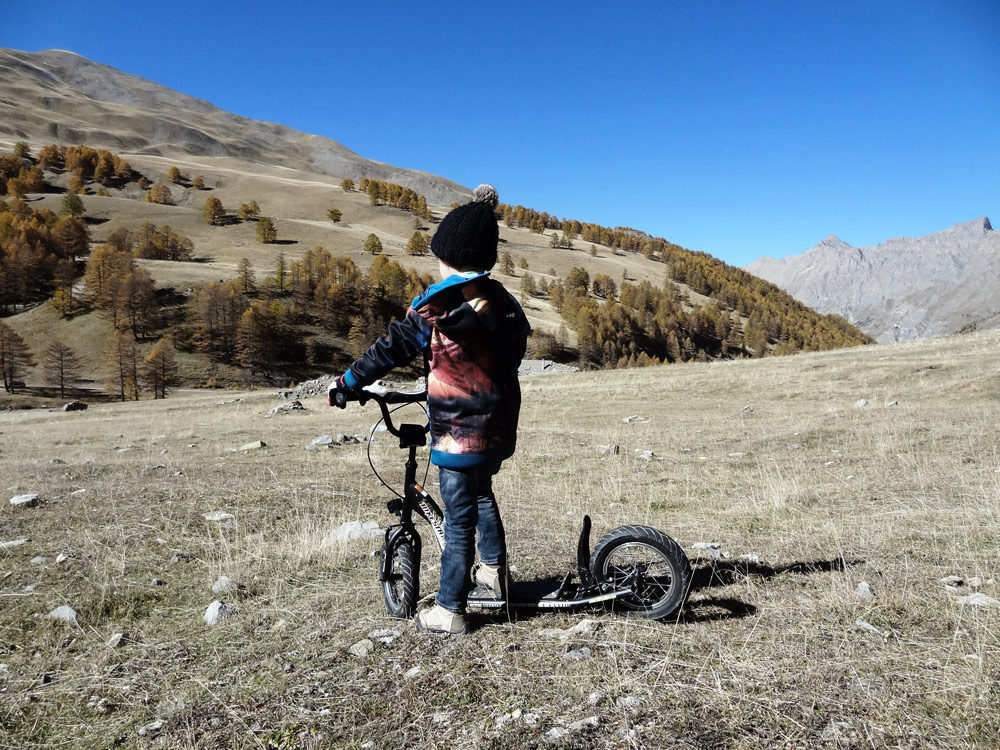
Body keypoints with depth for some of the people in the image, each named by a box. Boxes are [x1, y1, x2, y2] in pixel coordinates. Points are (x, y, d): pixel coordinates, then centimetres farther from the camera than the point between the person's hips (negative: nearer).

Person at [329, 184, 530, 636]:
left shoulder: (438, 305, -14)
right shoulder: (502, 300, 4)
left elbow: (393, 348, -11)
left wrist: (347, 383, 0)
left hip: (458, 430, -6)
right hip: (500, 425, 6)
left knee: (459, 518, 2)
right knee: (482, 493, 29)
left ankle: (449, 611, 15)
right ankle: (495, 570, 39)